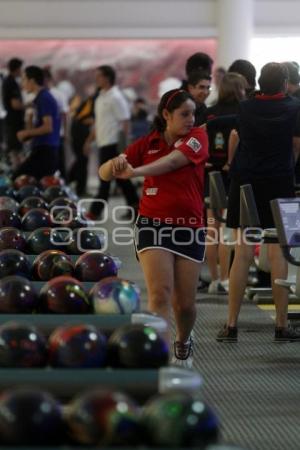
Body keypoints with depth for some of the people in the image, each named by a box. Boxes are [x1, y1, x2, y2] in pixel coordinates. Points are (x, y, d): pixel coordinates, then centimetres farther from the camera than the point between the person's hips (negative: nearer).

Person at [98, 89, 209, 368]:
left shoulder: (197, 137, -2)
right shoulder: (147, 144, 2)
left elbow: (174, 160, -23)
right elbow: (105, 174, 1)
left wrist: (136, 171, -40)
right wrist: (115, 163, -25)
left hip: (189, 229, 0)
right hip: (153, 225, 0)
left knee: (184, 303, 6)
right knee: (160, 294, -19)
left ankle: (183, 343, 38)